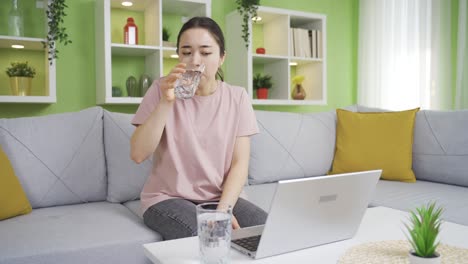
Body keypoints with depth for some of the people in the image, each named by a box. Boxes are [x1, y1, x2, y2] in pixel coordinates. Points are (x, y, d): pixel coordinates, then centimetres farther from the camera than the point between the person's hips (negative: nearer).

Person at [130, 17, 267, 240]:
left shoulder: (237, 97, 0)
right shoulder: (162, 90, -5)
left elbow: (240, 163, -3)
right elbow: (138, 154, -14)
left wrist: (223, 208, -18)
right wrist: (166, 103, -24)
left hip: (219, 197, 3)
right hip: (168, 198, -2)